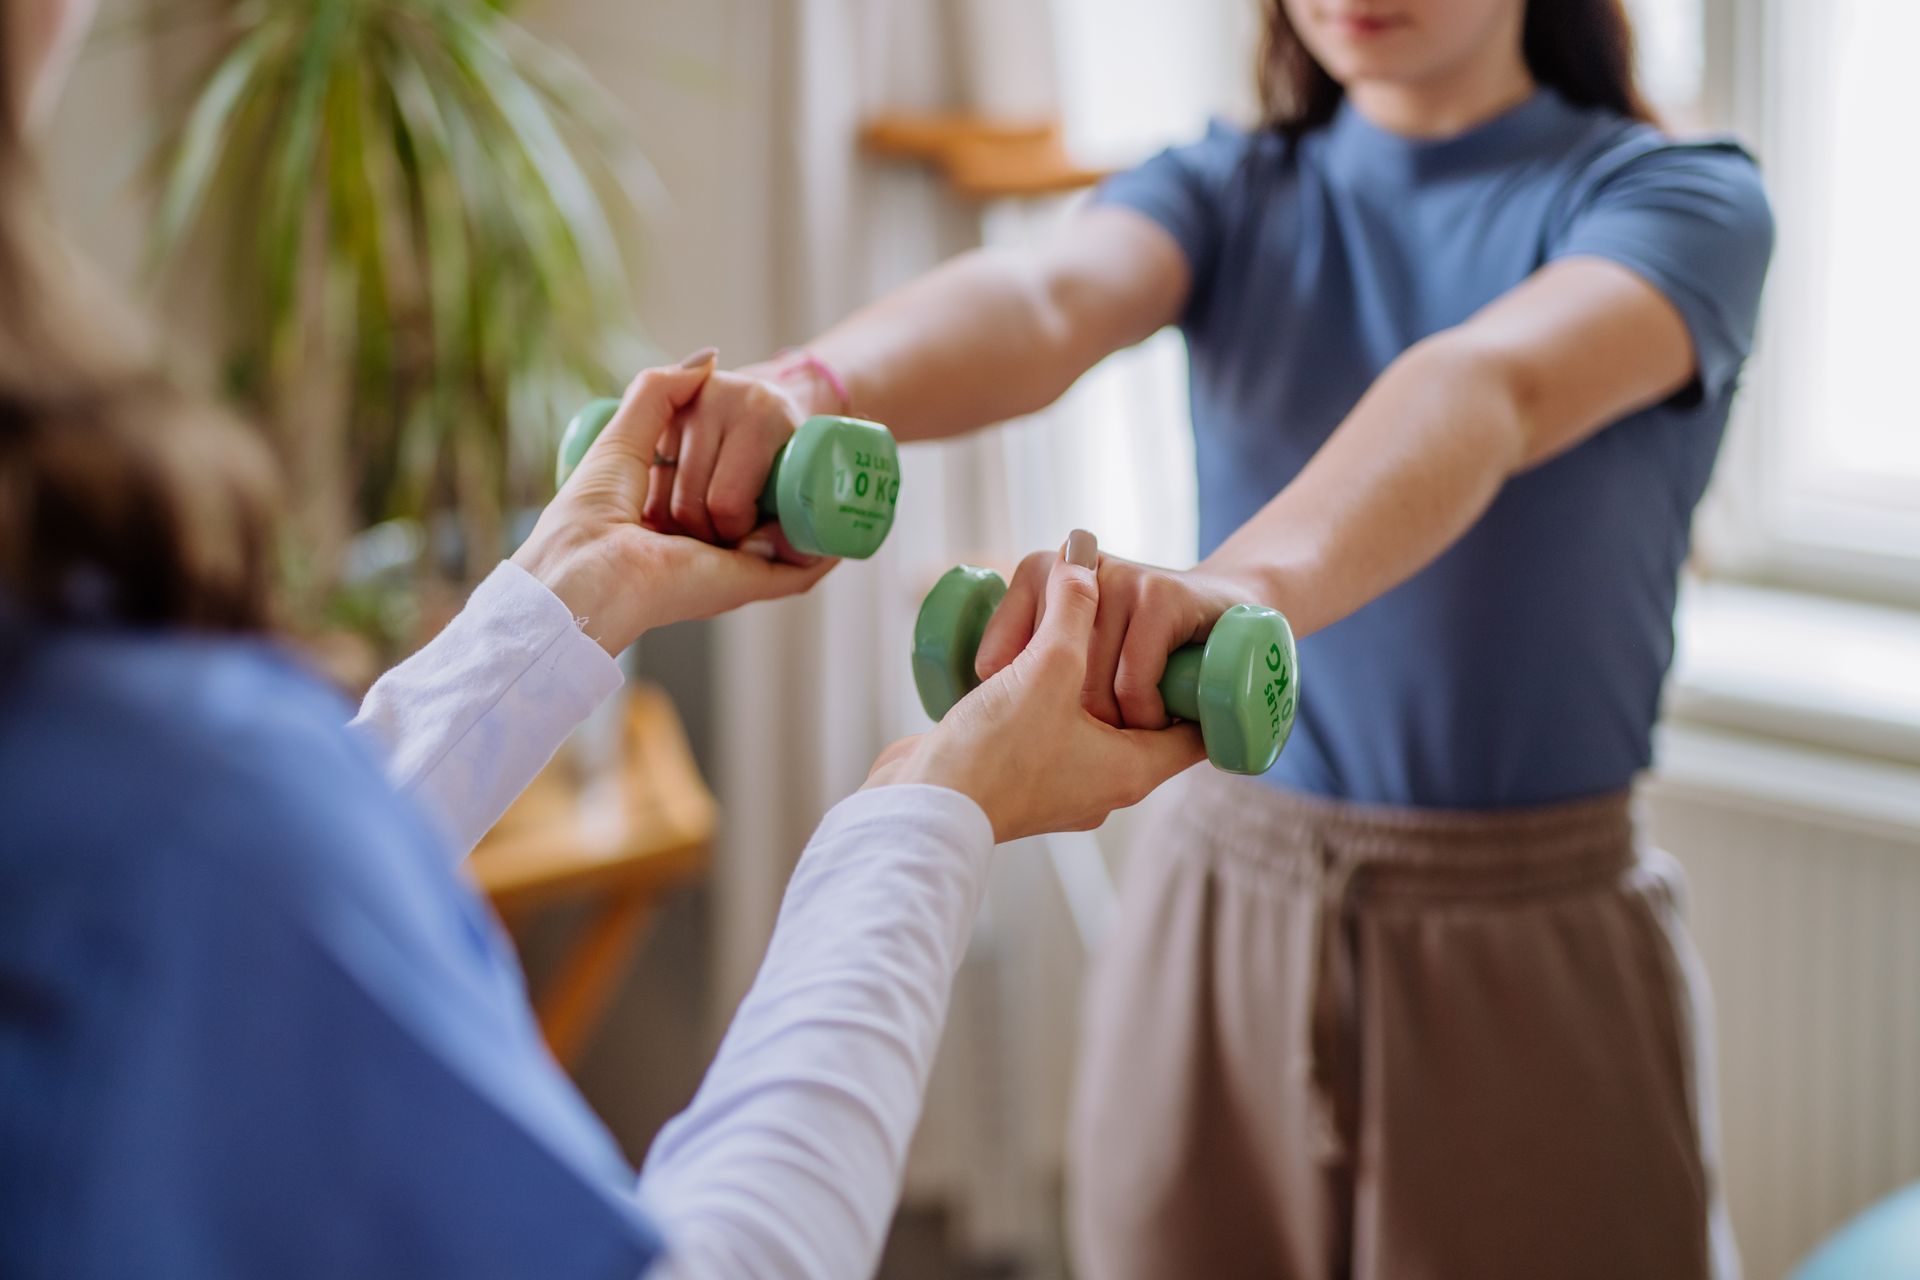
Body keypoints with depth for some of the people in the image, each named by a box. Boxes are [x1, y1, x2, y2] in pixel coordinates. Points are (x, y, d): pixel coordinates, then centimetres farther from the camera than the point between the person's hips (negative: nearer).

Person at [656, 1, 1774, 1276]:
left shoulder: (1677, 199, -7)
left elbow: (1492, 389, -29)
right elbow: (1045, 299, -19)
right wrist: (812, 385, -42)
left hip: (1530, 958, -2)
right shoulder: (1228, 192, 4)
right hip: (1220, 912, 3)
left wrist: (1252, 580, -50)